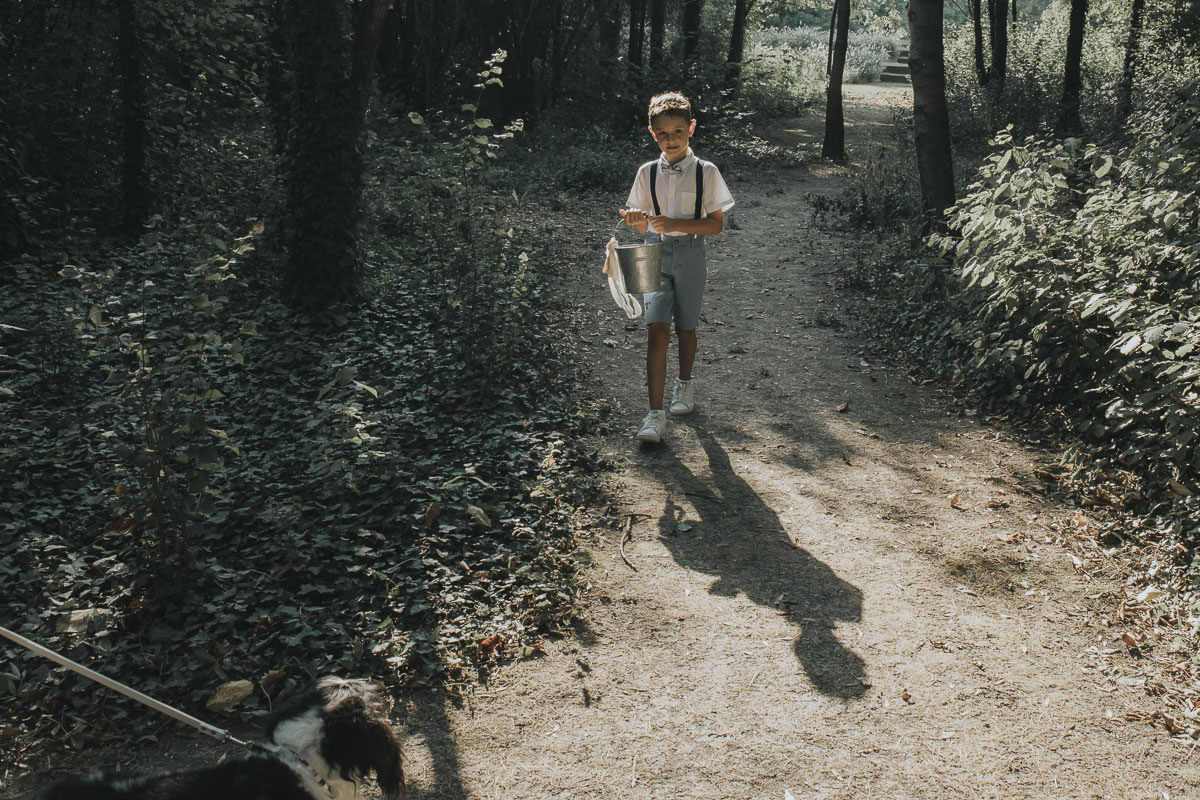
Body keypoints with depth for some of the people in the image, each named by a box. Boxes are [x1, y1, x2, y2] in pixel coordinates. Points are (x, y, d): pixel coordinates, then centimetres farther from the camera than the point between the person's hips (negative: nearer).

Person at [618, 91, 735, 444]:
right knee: (657, 330, -11)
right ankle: (655, 415, -13)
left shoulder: (706, 172, -3)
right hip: (655, 255, 1)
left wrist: (675, 224, -19)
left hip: (690, 256, 0)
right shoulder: (647, 173, 4)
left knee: (685, 329, 12)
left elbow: (715, 224, -6)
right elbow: (644, 227, 9)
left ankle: (684, 384, 42)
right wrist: (638, 221, -15)